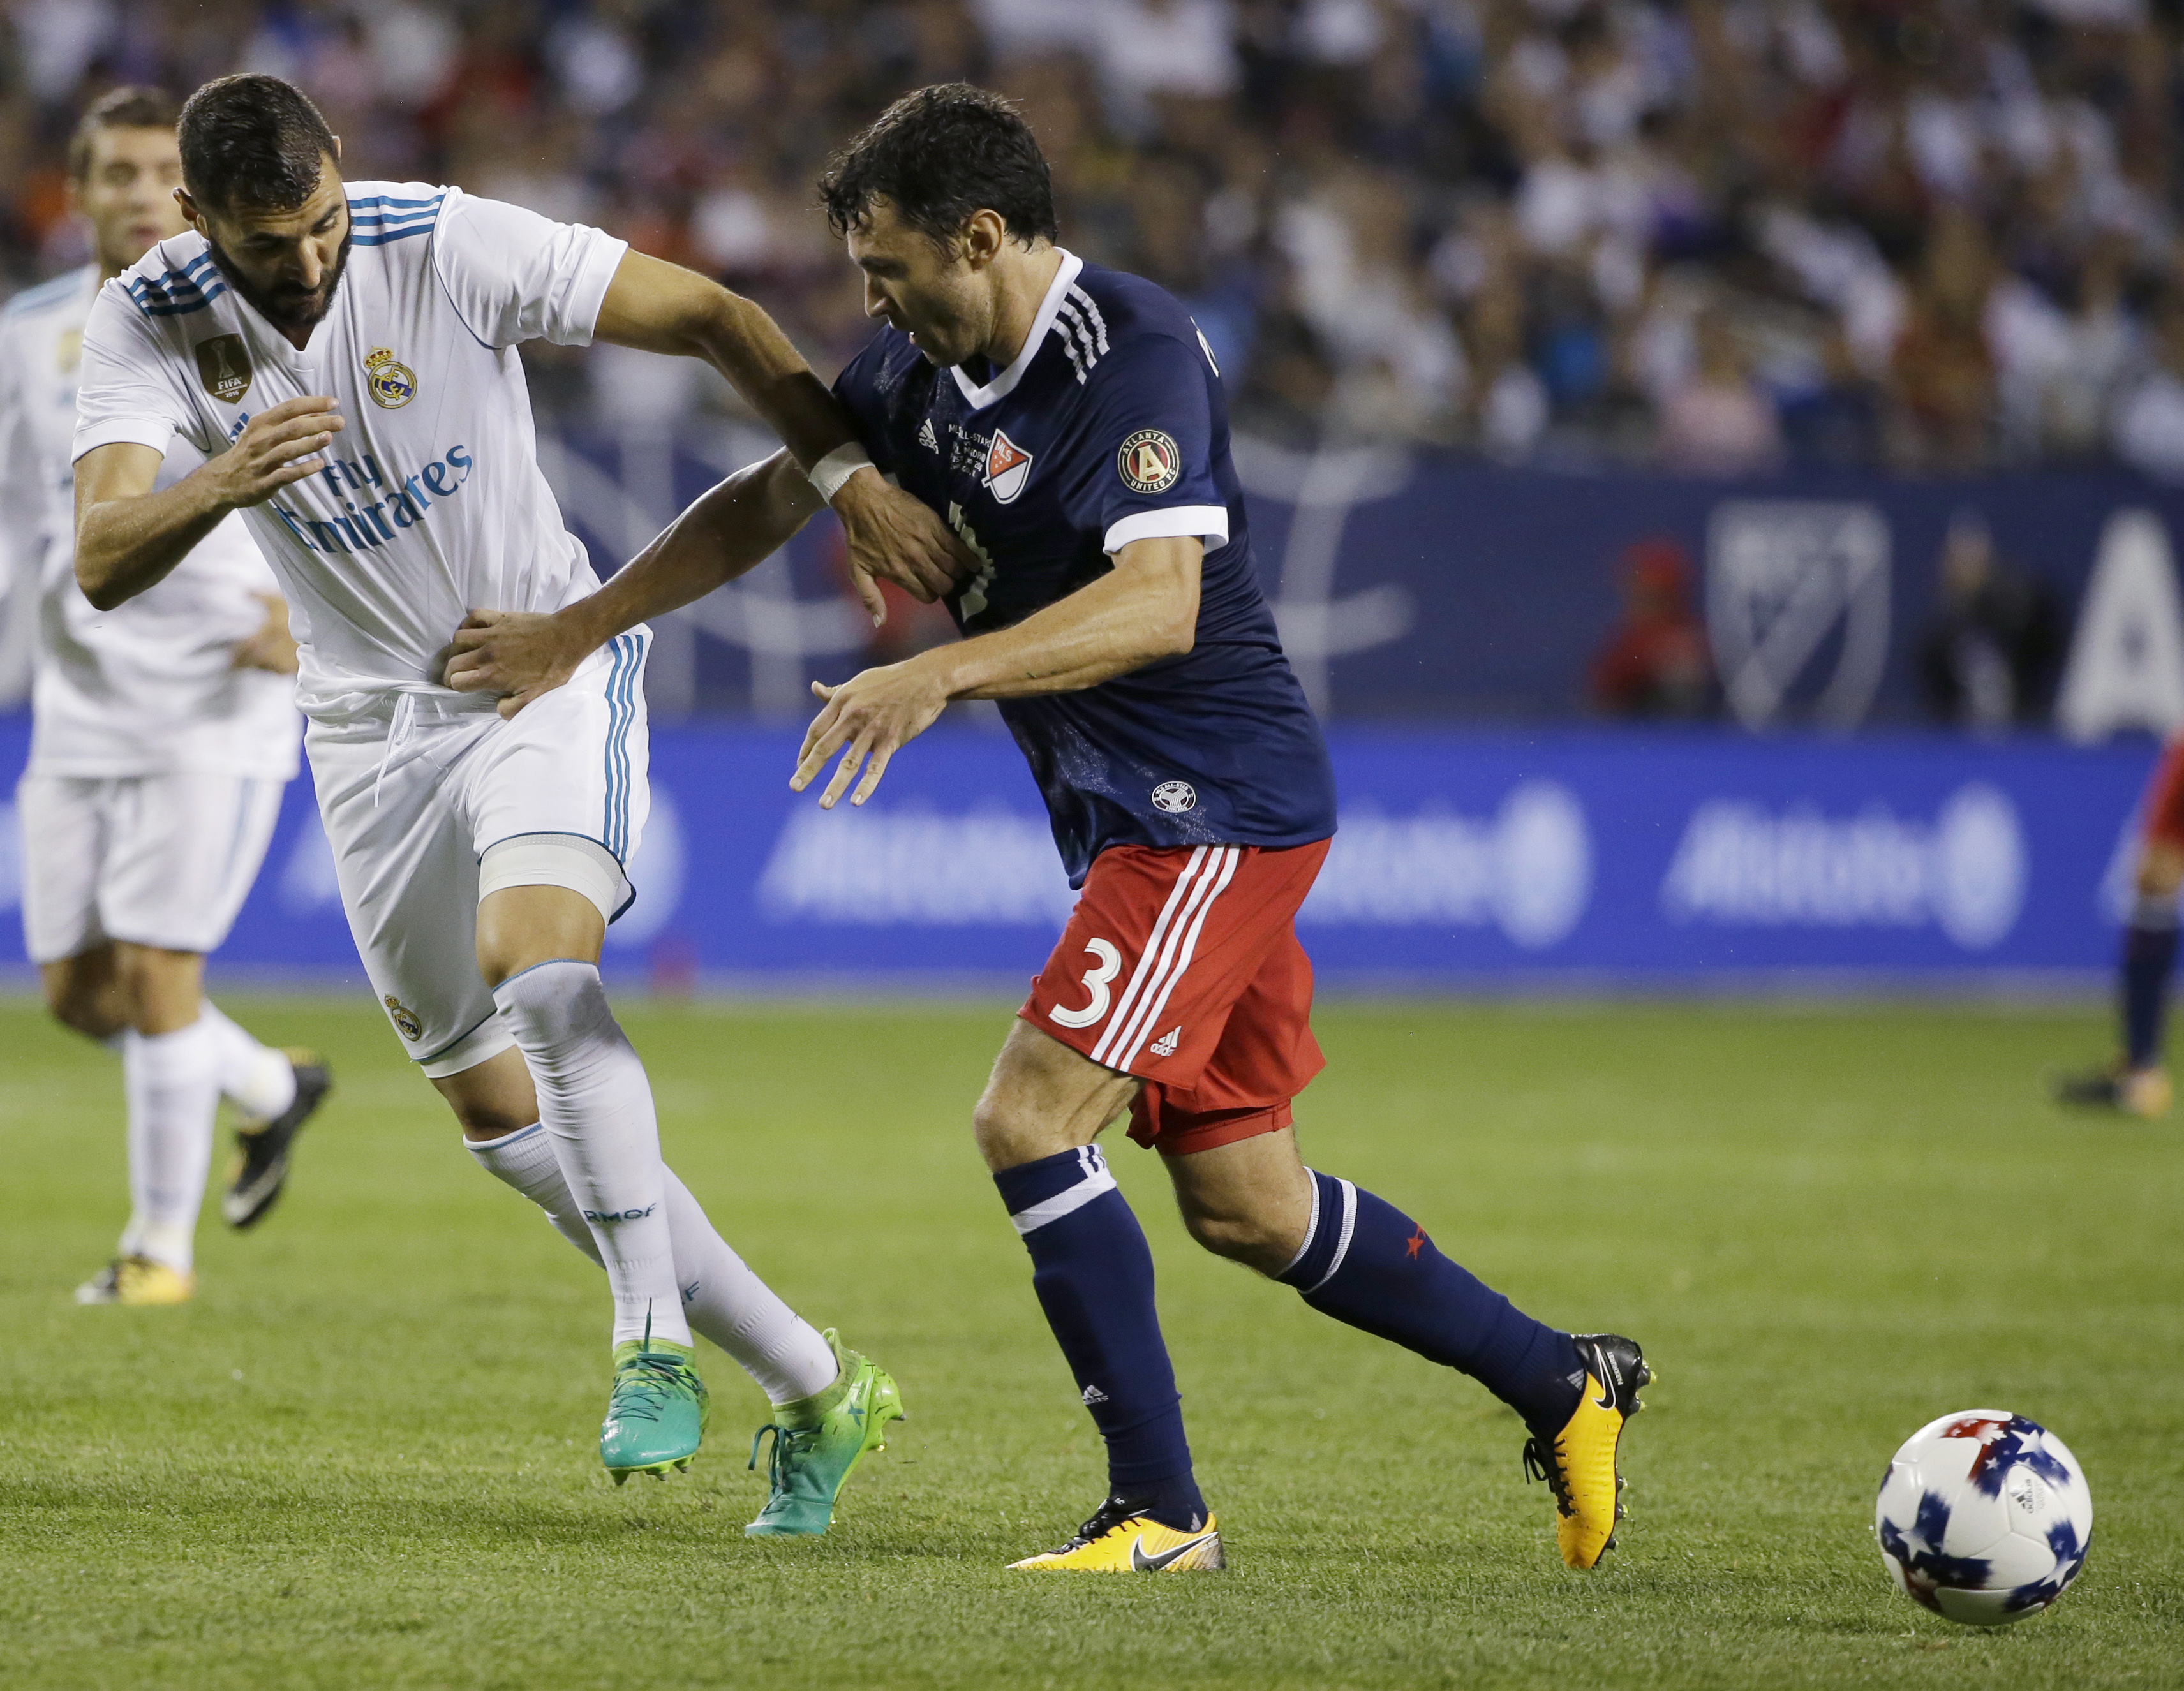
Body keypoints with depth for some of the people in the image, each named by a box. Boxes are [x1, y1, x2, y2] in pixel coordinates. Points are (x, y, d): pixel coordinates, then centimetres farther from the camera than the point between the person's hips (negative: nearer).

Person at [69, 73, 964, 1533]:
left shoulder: (449, 245, -20)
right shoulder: (150, 321, -13)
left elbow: (710, 317, -14)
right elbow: (103, 561, -25)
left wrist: (849, 476, -24)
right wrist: (222, 487, -45)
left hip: (548, 666, -4)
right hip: (373, 726, 4)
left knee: (535, 968, -32)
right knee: (503, 1114, 5)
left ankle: (657, 1344, -22)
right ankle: (811, 1387, 15)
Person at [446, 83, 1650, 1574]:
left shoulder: (1138, 356, -20)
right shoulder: (929, 363, 7)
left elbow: (1159, 605, -32)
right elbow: (767, 505, 20)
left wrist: (942, 675, -41)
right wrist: (580, 632, 20)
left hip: (1218, 806, -9)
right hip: (1129, 821, 9)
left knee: (1031, 1118, -16)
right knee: (1243, 1206, 11)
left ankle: (1160, 1511, -8)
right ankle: (1563, 1385, 26)